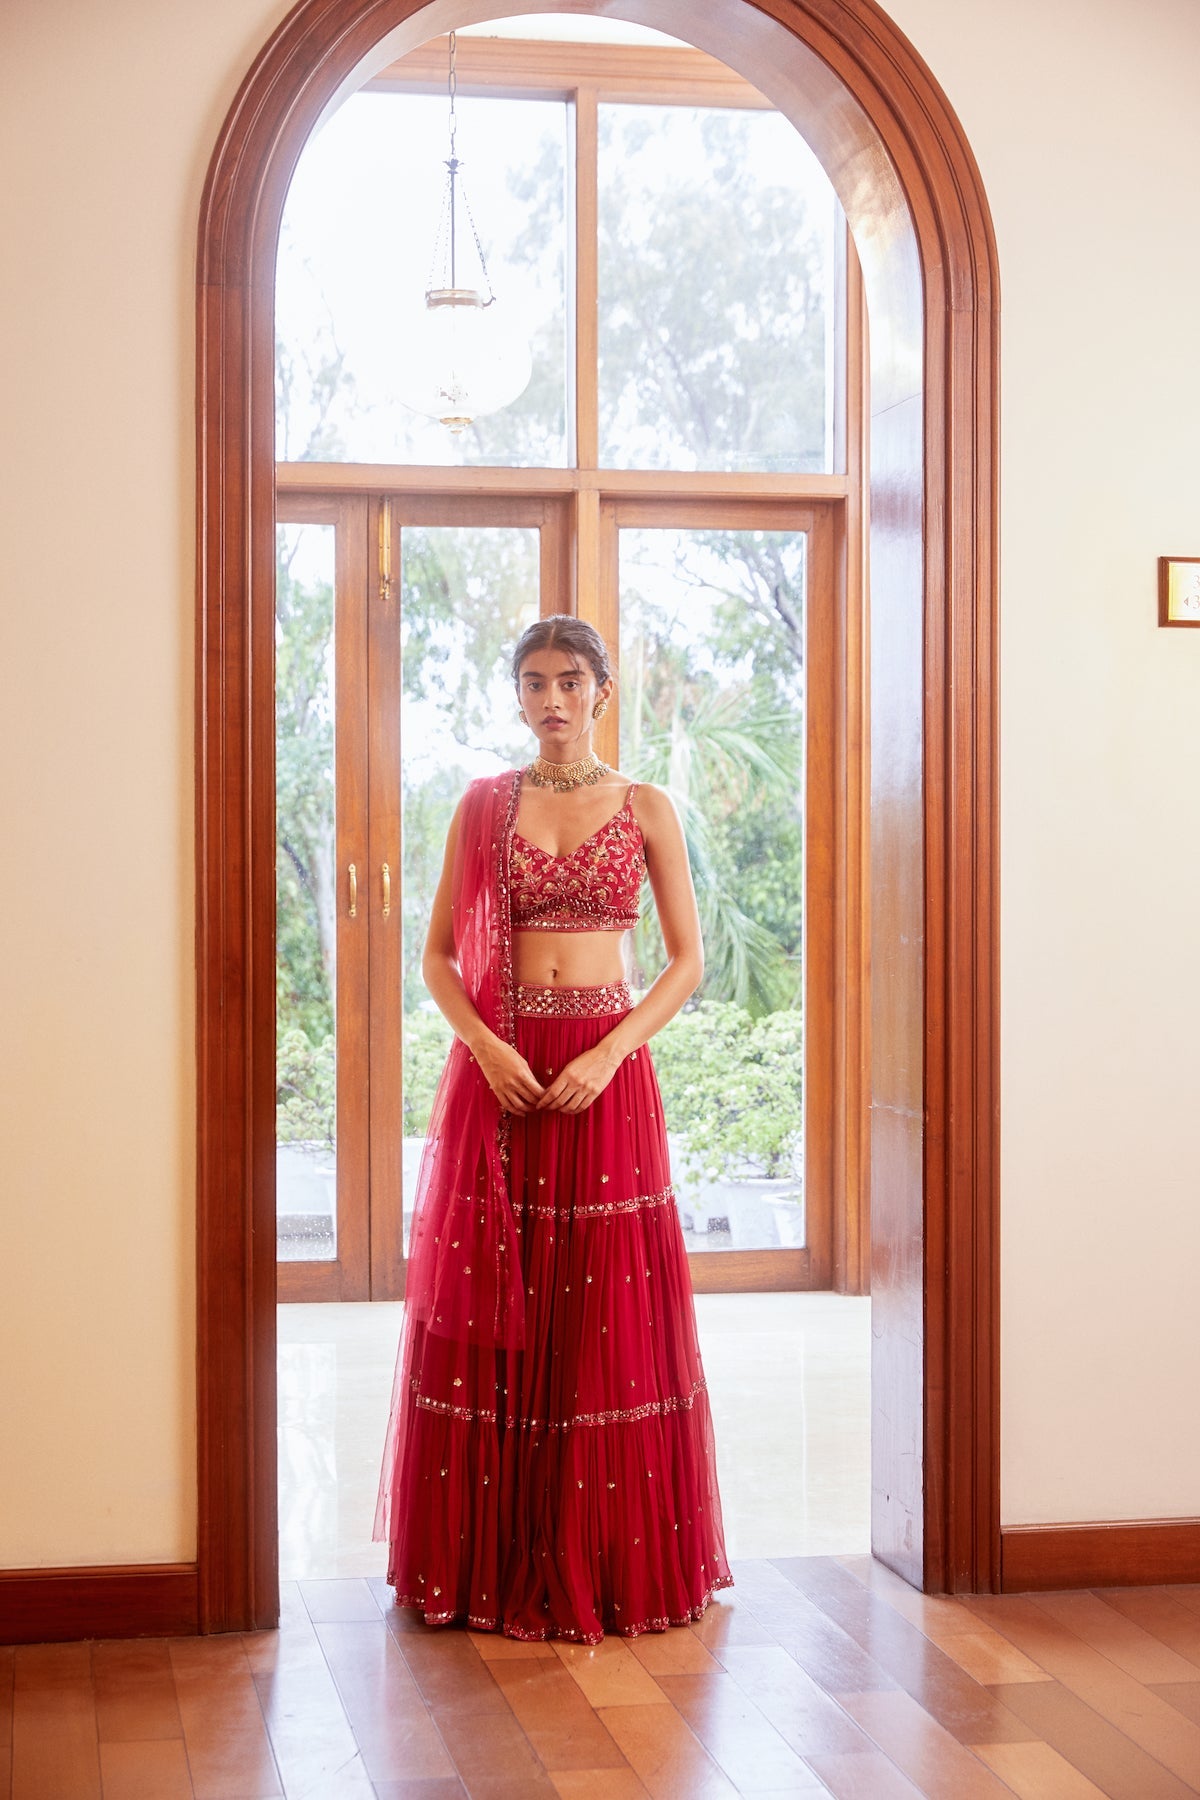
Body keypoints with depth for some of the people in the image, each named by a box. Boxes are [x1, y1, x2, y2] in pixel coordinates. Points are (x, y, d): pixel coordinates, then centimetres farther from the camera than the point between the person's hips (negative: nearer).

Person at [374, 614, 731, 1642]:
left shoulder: (645, 809, 6)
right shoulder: (483, 805, 7)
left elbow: (688, 961, 3)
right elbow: (439, 953, 6)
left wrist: (608, 1054, -10)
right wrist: (484, 1045, -11)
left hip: (606, 1070, 0)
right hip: (500, 1065, 1)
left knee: (609, 1313, 0)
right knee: (492, 1310, 1)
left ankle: (610, 1558, 11)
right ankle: (494, 1562, 11)